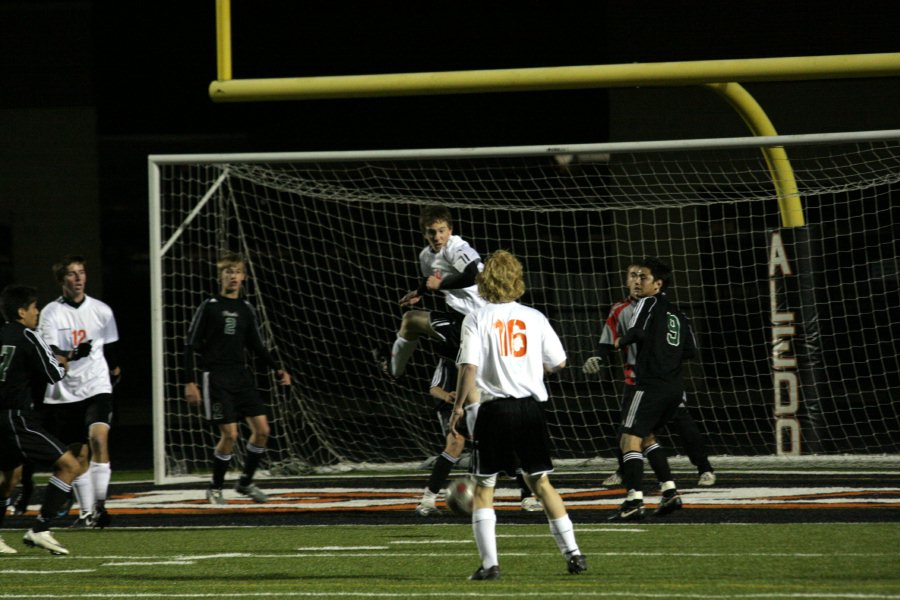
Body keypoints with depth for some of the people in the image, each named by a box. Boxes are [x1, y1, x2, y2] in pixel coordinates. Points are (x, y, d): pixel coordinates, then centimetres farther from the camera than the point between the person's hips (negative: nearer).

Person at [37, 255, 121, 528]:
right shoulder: (51, 313, -3)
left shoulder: (101, 311, 5)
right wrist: (73, 354, -28)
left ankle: (100, 505, -22)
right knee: (79, 454, 5)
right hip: (64, 393, 0)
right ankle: (86, 512, 18)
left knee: (98, 437, -22)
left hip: (96, 387, 0)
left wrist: (115, 372, 19)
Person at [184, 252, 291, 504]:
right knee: (229, 434, -12)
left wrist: (277, 369, 4)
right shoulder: (209, 307, -3)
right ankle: (215, 488, 5)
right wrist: (190, 382, -9)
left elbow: (258, 346, 18)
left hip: (241, 376, 5)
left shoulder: (247, 310, 11)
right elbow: (191, 345, -3)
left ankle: (246, 482, 13)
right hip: (216, 377, -5)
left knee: (262, 429, -5)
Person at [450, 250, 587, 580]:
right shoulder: (534, 318, 4)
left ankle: (489, 563, -4)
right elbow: (558, 363, 8)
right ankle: (573, 552, 9)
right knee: (541, 482, 13)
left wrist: (458, 406, -1)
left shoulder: (476, 319, -4)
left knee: (483, 488, 5)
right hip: (530, 405, 3)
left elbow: (469, 367, -12)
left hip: (494, 408, -3)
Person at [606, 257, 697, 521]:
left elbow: (638, 331, -21)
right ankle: (669, 491, 14)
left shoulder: (648, 303, -4)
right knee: (646, 436, 23)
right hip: (675, 387, 9)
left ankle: (634, 501, -18)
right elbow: (690, 349, 18)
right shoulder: (676, 313, 19)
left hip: (651, 385, -9)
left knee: (630, 439, -8)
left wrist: (622, 341, -2)